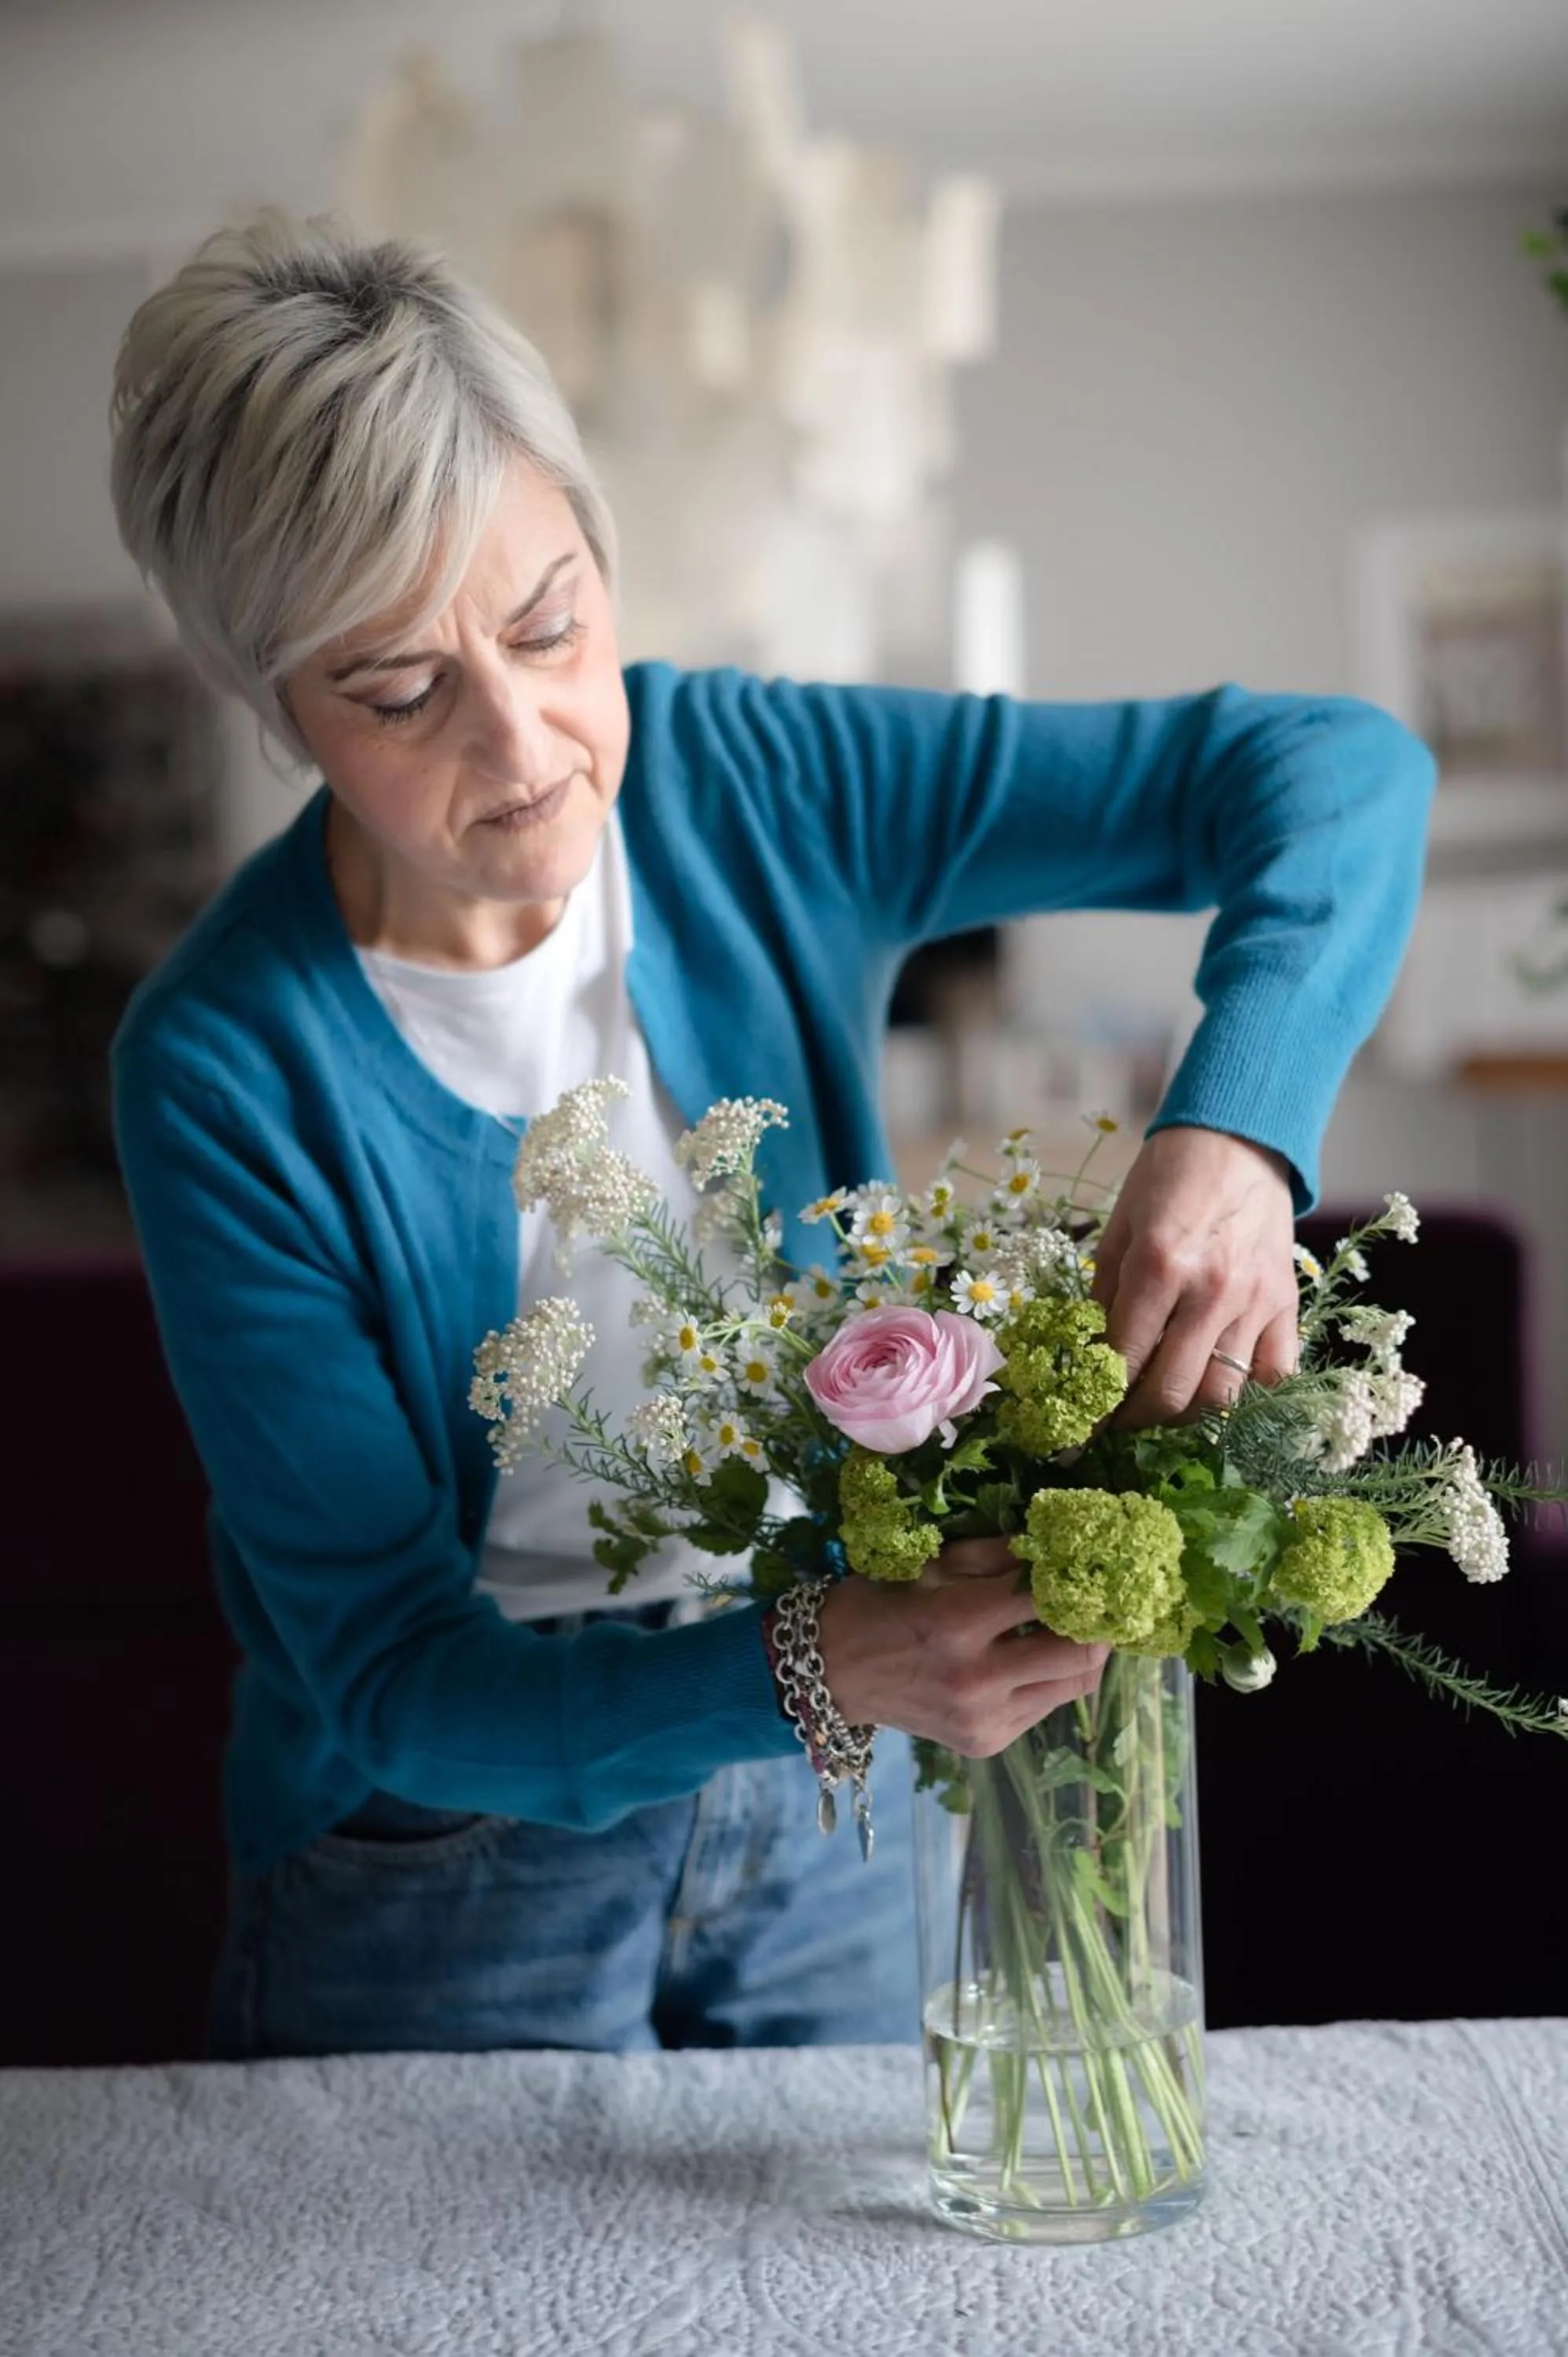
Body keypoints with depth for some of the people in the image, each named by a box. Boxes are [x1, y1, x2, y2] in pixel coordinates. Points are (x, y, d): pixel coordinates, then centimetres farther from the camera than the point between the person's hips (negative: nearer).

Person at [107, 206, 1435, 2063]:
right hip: (448, 1866, -3)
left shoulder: (753, 788, -15)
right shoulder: (228, 1072, -23)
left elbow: (1336, 772, -14)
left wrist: (1234, 1134, -34)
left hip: (837, 1798, 4)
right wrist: (806, 1667, -39)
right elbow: (390, 1676, -21)